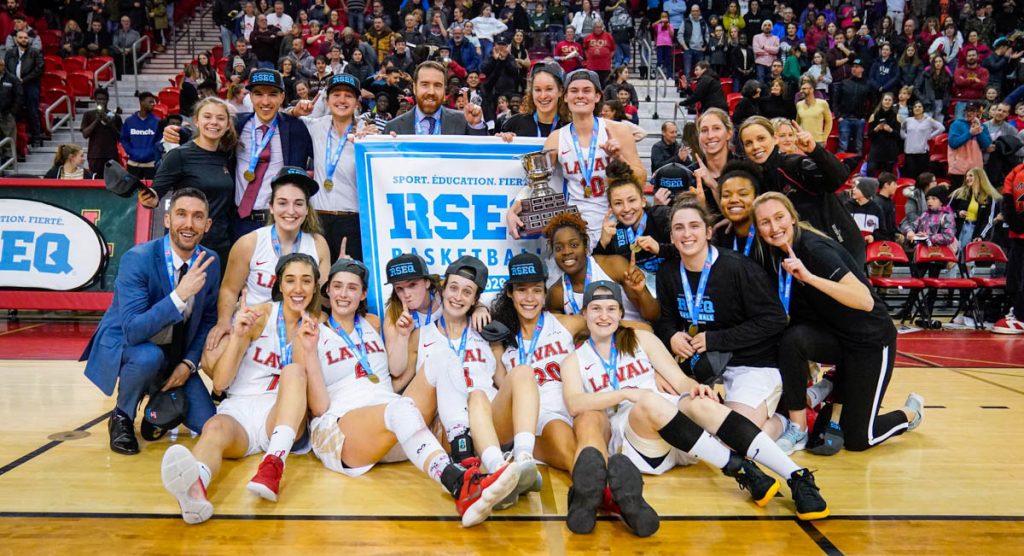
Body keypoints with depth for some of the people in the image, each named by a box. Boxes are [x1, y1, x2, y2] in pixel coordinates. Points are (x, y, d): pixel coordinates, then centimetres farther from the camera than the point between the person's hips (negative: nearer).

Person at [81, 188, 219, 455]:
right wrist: (180, 295, -42)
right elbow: (132, 331, -33)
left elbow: (208, 320, 4)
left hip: (174, 353, 4)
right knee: (149, 357, -39)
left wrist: (189, 362, -10)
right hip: (122, 346, -4)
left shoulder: (210, 262, -9)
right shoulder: (137, 259, -24)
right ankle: (122, 417, -7)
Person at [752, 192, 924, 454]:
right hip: (836, 339, 6)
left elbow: (866, 301, -34)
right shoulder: (775, 255, -4)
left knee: (857, 439, -1)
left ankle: (911, 411, 31)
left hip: (871, 341, -6)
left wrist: (809, 277, -42)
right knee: (792, 338, -28)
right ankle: (797, 429, -11)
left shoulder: (815, 248, -25)